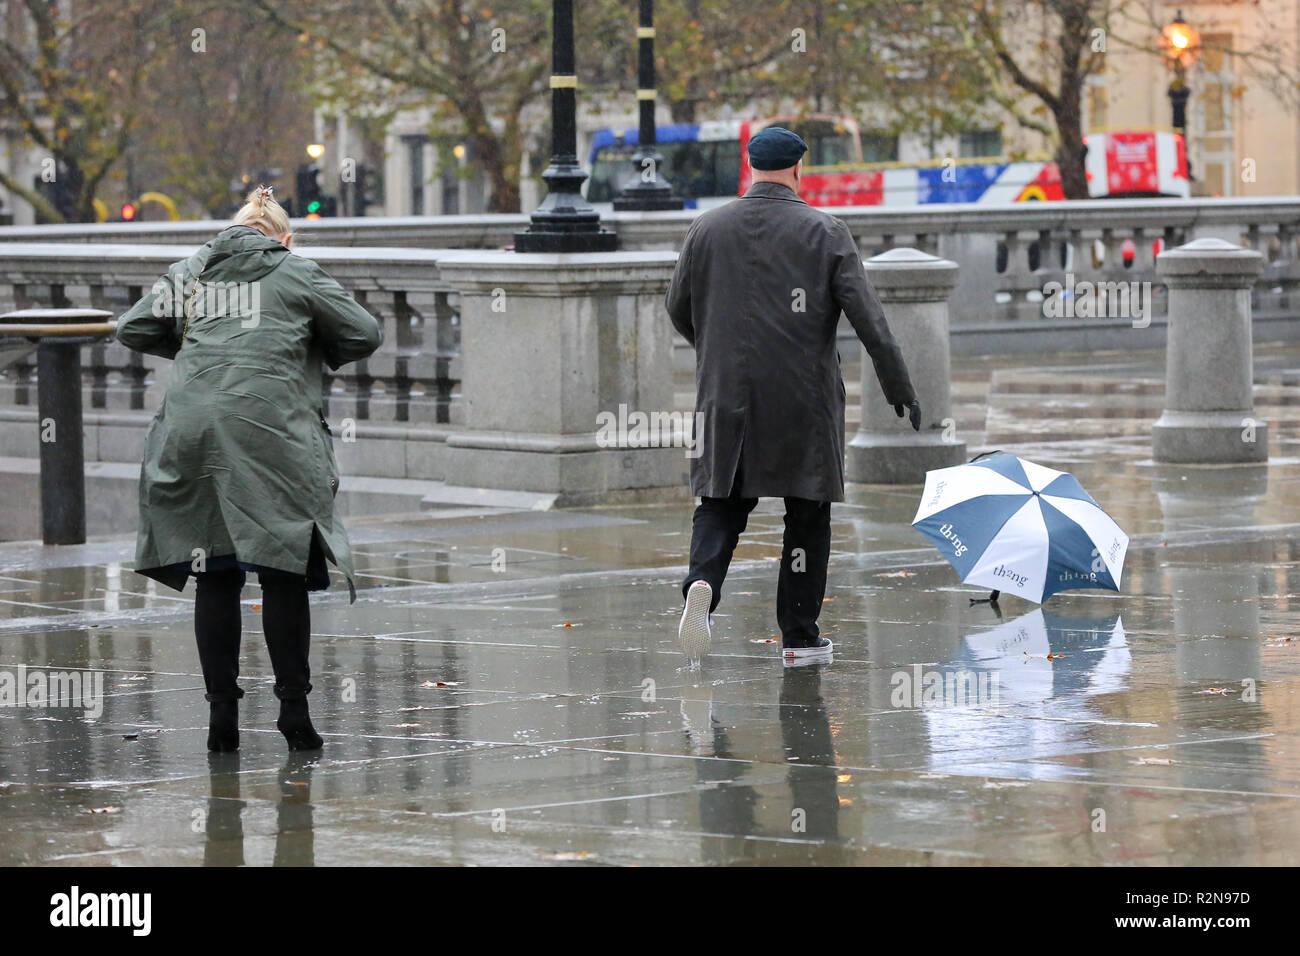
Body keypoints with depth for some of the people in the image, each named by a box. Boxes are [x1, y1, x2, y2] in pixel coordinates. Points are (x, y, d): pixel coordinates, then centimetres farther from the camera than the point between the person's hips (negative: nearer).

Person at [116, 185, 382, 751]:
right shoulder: (298, 274, 11)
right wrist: (316, 355, 30)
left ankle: (221, 713, 5)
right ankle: (294, 709, -1)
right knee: (282, 571, 2)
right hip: (270, 434, -3)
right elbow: (364, 335, 12)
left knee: (214, 576, 7)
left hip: (191, 433, 3)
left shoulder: (190, 273, 17)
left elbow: (131, 329, 17)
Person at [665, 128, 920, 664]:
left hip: (725, 395, 2)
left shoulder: (707, 230, 5)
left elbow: (678, 309, 13)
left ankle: (703, 580, -20)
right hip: (804, 399, -2)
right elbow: (867, 315, -7)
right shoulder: (825, 233, -2)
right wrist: (898, 385, -2)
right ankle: (799, 635, 9)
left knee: (721, 504, 9)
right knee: (807, 513, 8)